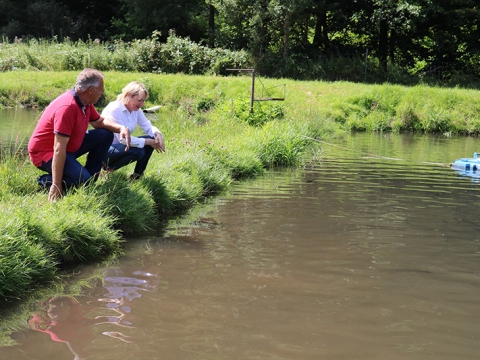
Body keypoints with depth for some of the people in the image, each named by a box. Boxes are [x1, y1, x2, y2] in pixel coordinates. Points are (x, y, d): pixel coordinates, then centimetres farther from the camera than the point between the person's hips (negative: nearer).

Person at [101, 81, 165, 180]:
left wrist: (157, 134, -21)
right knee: (138, 151, -30)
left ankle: (137, 175, 0)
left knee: (152, 138, -8)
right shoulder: (114, 109, -25)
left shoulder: (136, 109, 0)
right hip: (105, 149, -9)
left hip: (120, 145, 9)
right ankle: (108, 167, -8)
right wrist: (149, 142, -26)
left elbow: (148, 126, 5)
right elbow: (122, 138, -28)